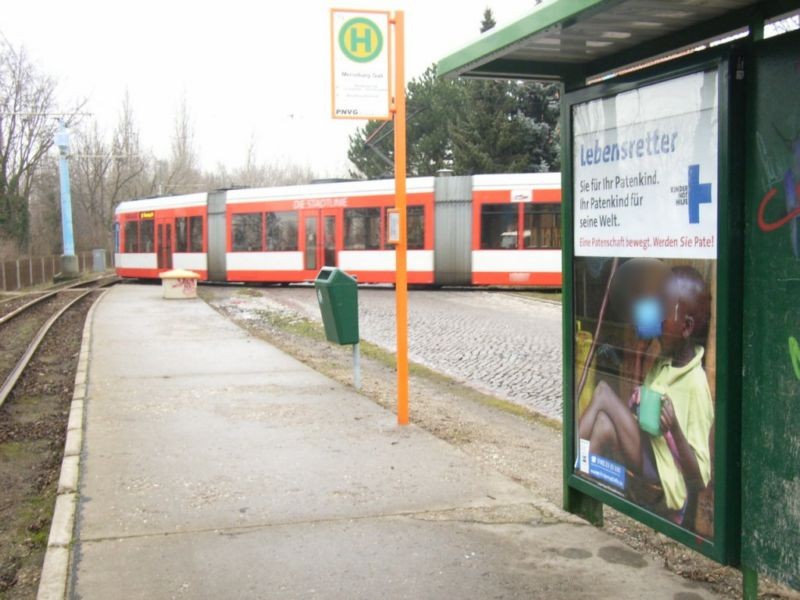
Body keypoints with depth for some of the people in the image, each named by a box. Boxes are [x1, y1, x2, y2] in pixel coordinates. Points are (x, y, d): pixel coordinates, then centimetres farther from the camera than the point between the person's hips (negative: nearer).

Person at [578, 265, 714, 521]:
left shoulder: (696, 384, -14)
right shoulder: (662, 364, 9)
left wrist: (675, 429, -29)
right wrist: (633, 406, -3)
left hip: (664, 488, -7)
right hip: (639, 465, 7)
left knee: (603, 392, -19)